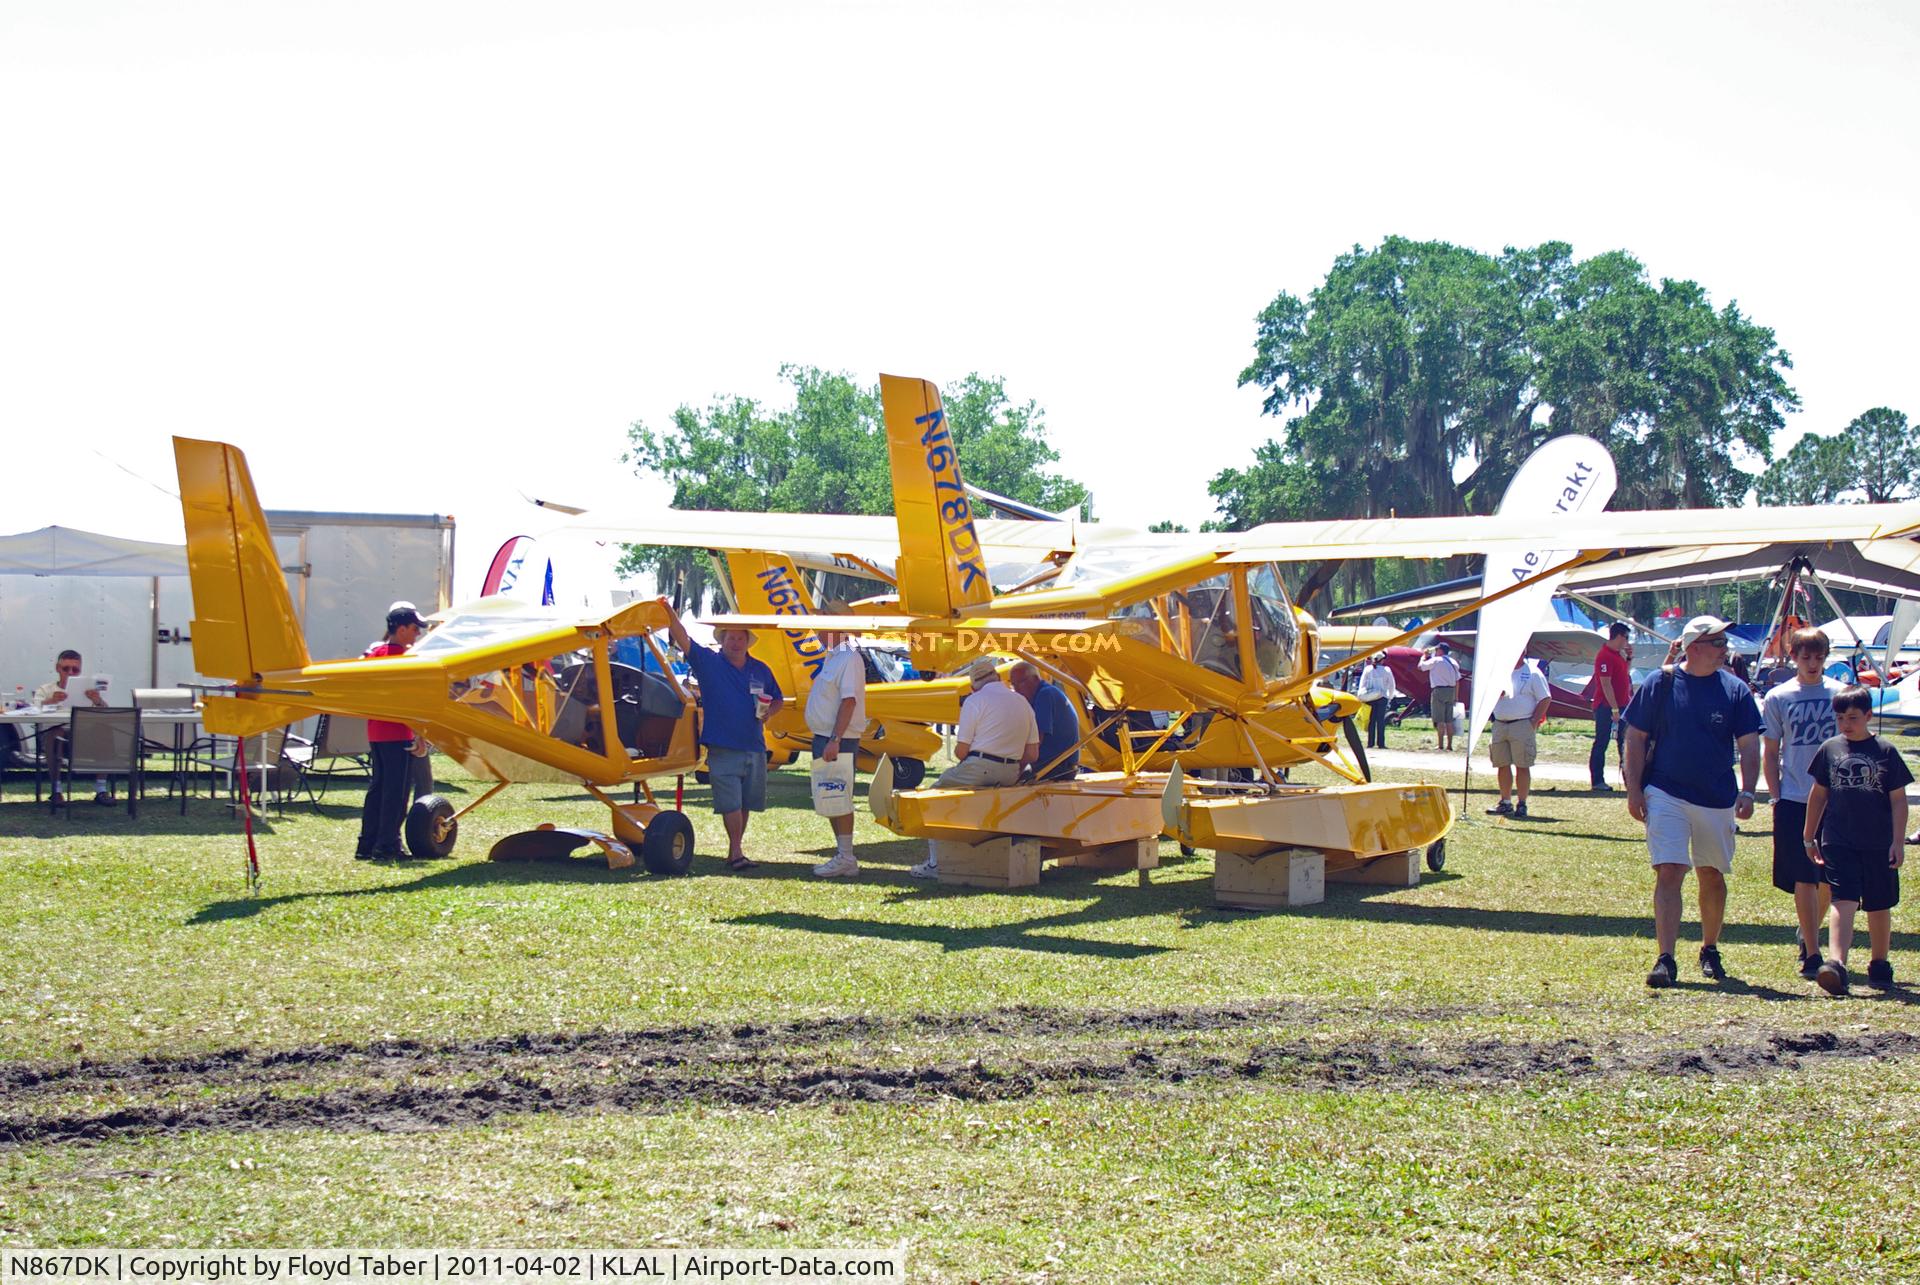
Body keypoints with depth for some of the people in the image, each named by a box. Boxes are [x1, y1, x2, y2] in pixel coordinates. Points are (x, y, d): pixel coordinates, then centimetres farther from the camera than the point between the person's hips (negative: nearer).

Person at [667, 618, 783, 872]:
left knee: (745, 804, 8)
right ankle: (736, 853, -4)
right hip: (722, 748, -4)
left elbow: (778, 700, 23)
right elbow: (682, 639, -10)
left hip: (754, 747, 4)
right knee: (731, 803, -8)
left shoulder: (760, 669, 13)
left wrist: (768, 712, 1)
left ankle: (734, 853, 17)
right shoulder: (708, 662, 2)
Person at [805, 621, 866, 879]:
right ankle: (842, 856, 19)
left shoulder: (849, 659, -14)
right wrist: (822, 741, 18)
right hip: (824, 738, 10)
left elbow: (848, 701, -21)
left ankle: (846, 859, -5)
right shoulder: (832, 658, 17)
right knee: (830, 800, 13)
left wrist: (834, 740, -25)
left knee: (838, 800, -9)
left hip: (839, 741, -10)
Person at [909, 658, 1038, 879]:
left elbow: (961, 750, -7)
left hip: (979, 768, -6)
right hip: (1010, 774, 7)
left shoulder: (975, 701, -4)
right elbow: (1032, 753, 11)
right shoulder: (1022, 702, 14)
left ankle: (935, 863, 5)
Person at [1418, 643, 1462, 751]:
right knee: (1449, 720, 10)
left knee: (1439, 720, -5)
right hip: (1451, 690, 7)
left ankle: (1441, 745, -8)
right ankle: (1449, 745, 12)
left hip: (1439, 690, -7)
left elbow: (1421, 666, -2)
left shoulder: (1436, 661, -8)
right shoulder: (1453, 662, 13)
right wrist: (1456, 696, 17)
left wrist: (1424, 656, 15)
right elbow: (1457, 681, 13)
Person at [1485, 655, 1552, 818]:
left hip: (1521, 725, -5)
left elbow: (1545, 699, -4)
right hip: (1499, 724, 5)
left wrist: (1534, 722, -9)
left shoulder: (1532, 673, -2)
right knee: (1502, 765, 8)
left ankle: (1521, 805, 0)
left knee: (1522, 766, -4)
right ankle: (1505, 803, 17)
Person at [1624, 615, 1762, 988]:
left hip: (1718, 799, 2)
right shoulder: (1660, 684, -2)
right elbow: (1636, 738, 2)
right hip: (1666, 794, -2)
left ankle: (1709, 951, 32)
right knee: (1669, 873, -12)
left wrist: (1747, 791, -11)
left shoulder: (1735, 690, 2)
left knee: (1712, 876, 13)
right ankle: (1666, 959, -13)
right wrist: (1634, 789, -4)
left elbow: (1749, 746, 2)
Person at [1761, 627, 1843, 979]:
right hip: (1794, 800, -2)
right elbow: (1770, 753, 5)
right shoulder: (1778, 698, 2)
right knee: (1803, 877, -5)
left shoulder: (1840, 694, 4)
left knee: (1830, 876, 9)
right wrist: (1776, 797, -2)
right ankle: (1812, 953, -2)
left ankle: (1809, 934, 32)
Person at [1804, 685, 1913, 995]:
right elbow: (1818, 795, 15)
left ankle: (1879, 967, 26)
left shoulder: (1885, 751, 1)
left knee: (1879, 908, 11)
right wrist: (1810, 837, 15)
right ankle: (1836, 965, -25)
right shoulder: (1830, 749, 6)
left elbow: (1898, 800, 2)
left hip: (1879, 845, 0)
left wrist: (1898, 842, -4)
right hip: (1838, 842, 0)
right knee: (1844, 903, -13)